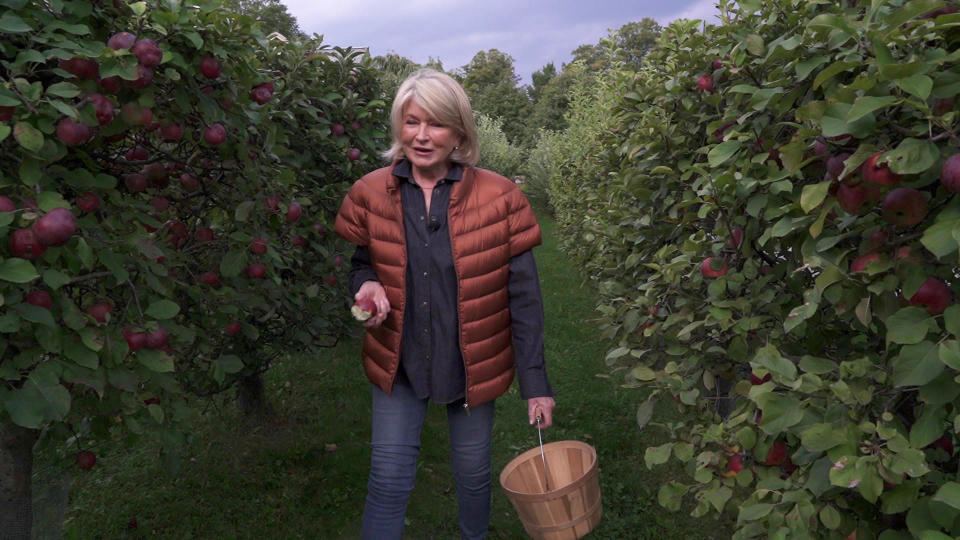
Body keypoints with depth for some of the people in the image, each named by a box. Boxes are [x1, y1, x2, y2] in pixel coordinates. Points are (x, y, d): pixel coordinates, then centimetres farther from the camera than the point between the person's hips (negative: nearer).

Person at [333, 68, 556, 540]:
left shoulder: (499, 198, -13)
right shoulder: (371, 194, -7)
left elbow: (524, 299, -9)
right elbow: (360, 265, 9)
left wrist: (535, 383, -8)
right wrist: (368, 286, -16)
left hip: (474, 364, 0)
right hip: (398, 363, 1)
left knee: (473, 475, 17)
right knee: (388, 482, 3)